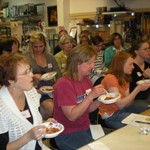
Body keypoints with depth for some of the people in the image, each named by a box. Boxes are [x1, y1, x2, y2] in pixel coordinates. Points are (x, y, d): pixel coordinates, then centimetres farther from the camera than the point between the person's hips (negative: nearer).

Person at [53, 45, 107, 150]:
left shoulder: (87, 80, 4)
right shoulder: (64, 84, -19)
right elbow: (72, 116, -22)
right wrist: (90, 96, -27)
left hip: (86, 128, 8)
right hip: (67, 134, -7)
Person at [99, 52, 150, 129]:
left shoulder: (124, 79, 6)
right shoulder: (110, 78, -21)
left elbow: (128, 103, -1)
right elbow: (120, 104, -25)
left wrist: (139, 88, -13)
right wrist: (138, 89, -25)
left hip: (122, 108, 9)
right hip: (110, 115, -9)